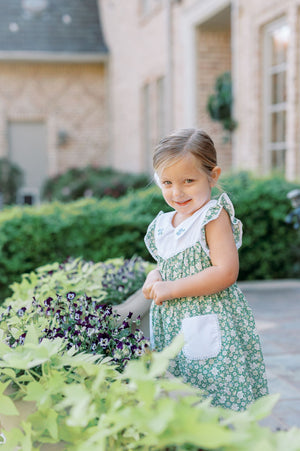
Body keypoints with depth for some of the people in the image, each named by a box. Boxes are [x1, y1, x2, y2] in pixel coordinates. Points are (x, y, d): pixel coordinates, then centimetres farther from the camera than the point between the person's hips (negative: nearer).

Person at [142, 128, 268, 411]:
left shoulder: (213, 216, -12)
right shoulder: (163, 225, 12)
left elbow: (226, 272, -21)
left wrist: (172, 288, -18)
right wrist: (155, 277, 1)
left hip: (211, 328, -7)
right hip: (173, 326, 7)